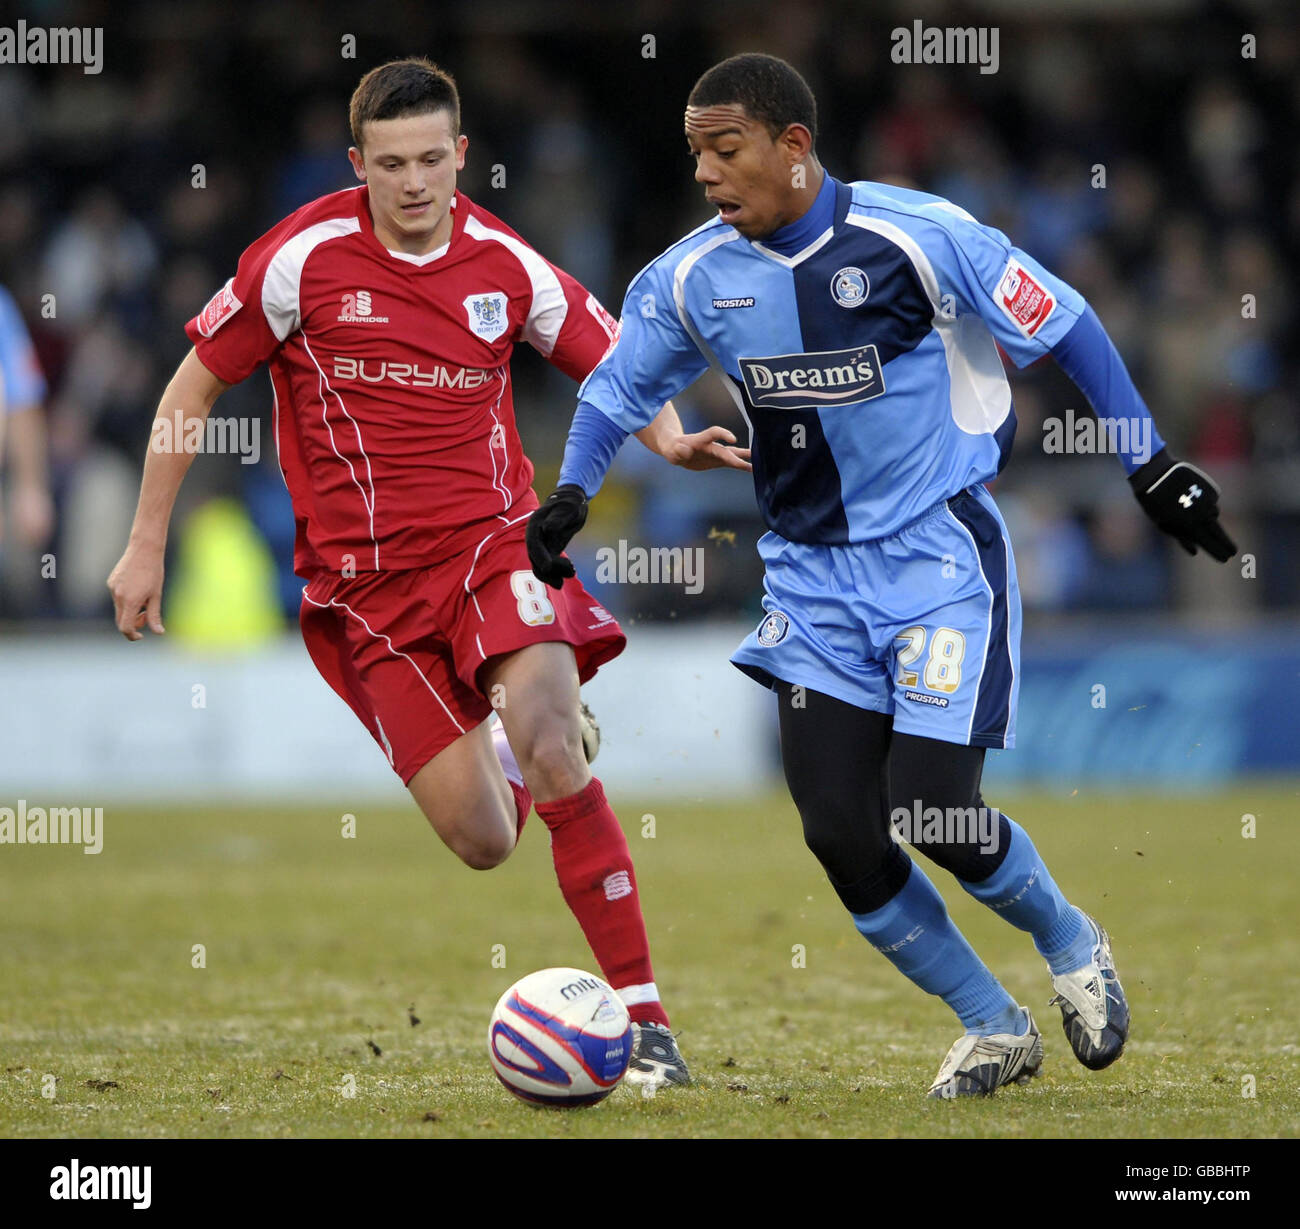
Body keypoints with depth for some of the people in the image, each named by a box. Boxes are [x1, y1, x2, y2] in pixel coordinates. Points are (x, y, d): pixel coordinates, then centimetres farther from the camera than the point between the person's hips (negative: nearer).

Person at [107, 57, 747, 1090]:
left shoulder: (506, 266, 0)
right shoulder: (304, 258, -6)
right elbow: (194, 389, 5)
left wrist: (671, 440, -9)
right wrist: (147, 547, 5)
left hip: (493, 544, 0)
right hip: (364, 580, 0)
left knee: (549, 747, -28)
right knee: (483, 843, -6)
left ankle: (644, 1019, -22)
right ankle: (504, 758, 36)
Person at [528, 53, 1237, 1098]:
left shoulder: (919, 237, -16)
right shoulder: (691, 278, -2)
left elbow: (1065, 328, -6)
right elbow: (617, 391, 15)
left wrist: (1151, 464, -5)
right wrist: (572, 493, -2)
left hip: (940, 554, -5)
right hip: (814, 572, 5)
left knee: (930, 807, -14)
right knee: (839, 831, -5)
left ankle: (1071, 943, 18)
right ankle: (995, 1029, 15)